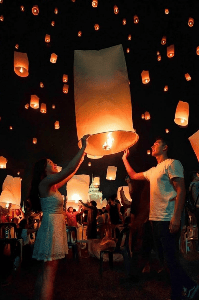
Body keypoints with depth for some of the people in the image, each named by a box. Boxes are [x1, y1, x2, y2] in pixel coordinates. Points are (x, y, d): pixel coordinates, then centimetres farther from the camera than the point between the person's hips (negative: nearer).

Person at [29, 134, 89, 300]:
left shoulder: (53, 186, 14)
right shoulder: (45, 182, -13)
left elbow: (70, 174, 25)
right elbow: (69, 169, -22)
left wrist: (81, 159, 27)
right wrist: (83, 148, -18)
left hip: (56, 226, 10)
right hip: (51, 226, -10)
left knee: (47, 270, 15)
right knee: (49, 272, -6)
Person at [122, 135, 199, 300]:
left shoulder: (172, 163, -6)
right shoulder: (153, 171, 19)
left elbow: (181, 190, -15)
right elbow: (133, 175, 32)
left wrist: (176, 217, -23)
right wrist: (125, 159, 33)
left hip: (167, 220, -9)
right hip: (155, 219, 9)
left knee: (170, 258, -2)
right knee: (164, 257, 16)